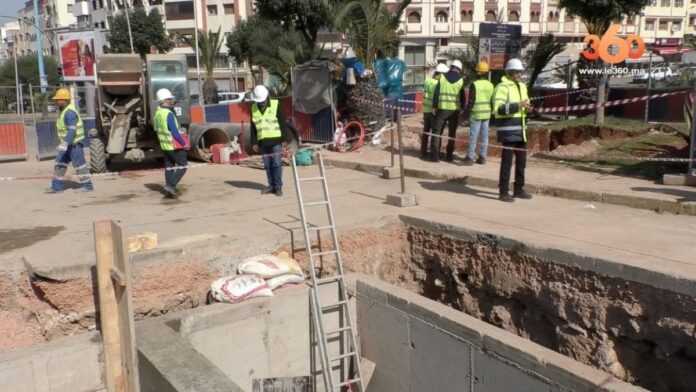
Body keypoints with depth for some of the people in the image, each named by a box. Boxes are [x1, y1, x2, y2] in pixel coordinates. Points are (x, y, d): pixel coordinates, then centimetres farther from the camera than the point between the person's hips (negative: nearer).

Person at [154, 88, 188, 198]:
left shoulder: (157, 113, 6)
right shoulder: (169, 114, -22)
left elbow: (157, 129, 16)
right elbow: (175, 132, -23)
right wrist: (184, 143, -13)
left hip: (165, 145, 8)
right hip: (175, 146, -8)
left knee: (169, 167, 14)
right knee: (182, 166, 1)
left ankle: (169, 190, 16)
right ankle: (170, 186, -8)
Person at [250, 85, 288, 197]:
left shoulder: (276, 105, -4)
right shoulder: (254, 108, 7)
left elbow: (283, 123, -3)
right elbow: (253, 127, 12)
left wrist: (284, 139, -7)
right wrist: (254, 142, 8)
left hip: (276, 140, -4)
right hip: (263, 141, 4)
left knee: (277, 163, -6)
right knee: (267, 165, 7)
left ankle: (278, 187, 0)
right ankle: (271, 185, 16)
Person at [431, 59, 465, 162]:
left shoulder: (442, 77, 1)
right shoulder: (461, 80, 0)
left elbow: (436, 93, -3)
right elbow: (462, 97, 4)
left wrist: (434, 106, 1)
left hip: (442, 108, -1)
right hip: (455, 110, 1)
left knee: (437, 131, 5)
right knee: (452, 133, 12)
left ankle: (435, 155, 0)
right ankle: (449, 155, 13)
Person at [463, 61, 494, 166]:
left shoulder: (475, 84, -13)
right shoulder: (491, 85, 6)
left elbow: (471, 100, -13)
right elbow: (492, 101, 12)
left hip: (476, 114, -6)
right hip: (487, 114, 6)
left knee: (473, 136, -2)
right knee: (484, 136, 9)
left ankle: (470, 158, 0)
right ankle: (482, 157, 14)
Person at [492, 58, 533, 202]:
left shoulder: (522, 86, 16)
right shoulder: (502, 87, -11)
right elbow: (498, 109, -21)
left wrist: (527, 108, 3)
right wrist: (518, 105, -26)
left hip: (520, 128, 9)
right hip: (508, 128, -9)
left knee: (521, 160, 13)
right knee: (507, 160, -6)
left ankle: (519, 189, 24)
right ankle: (504, 192, 0)